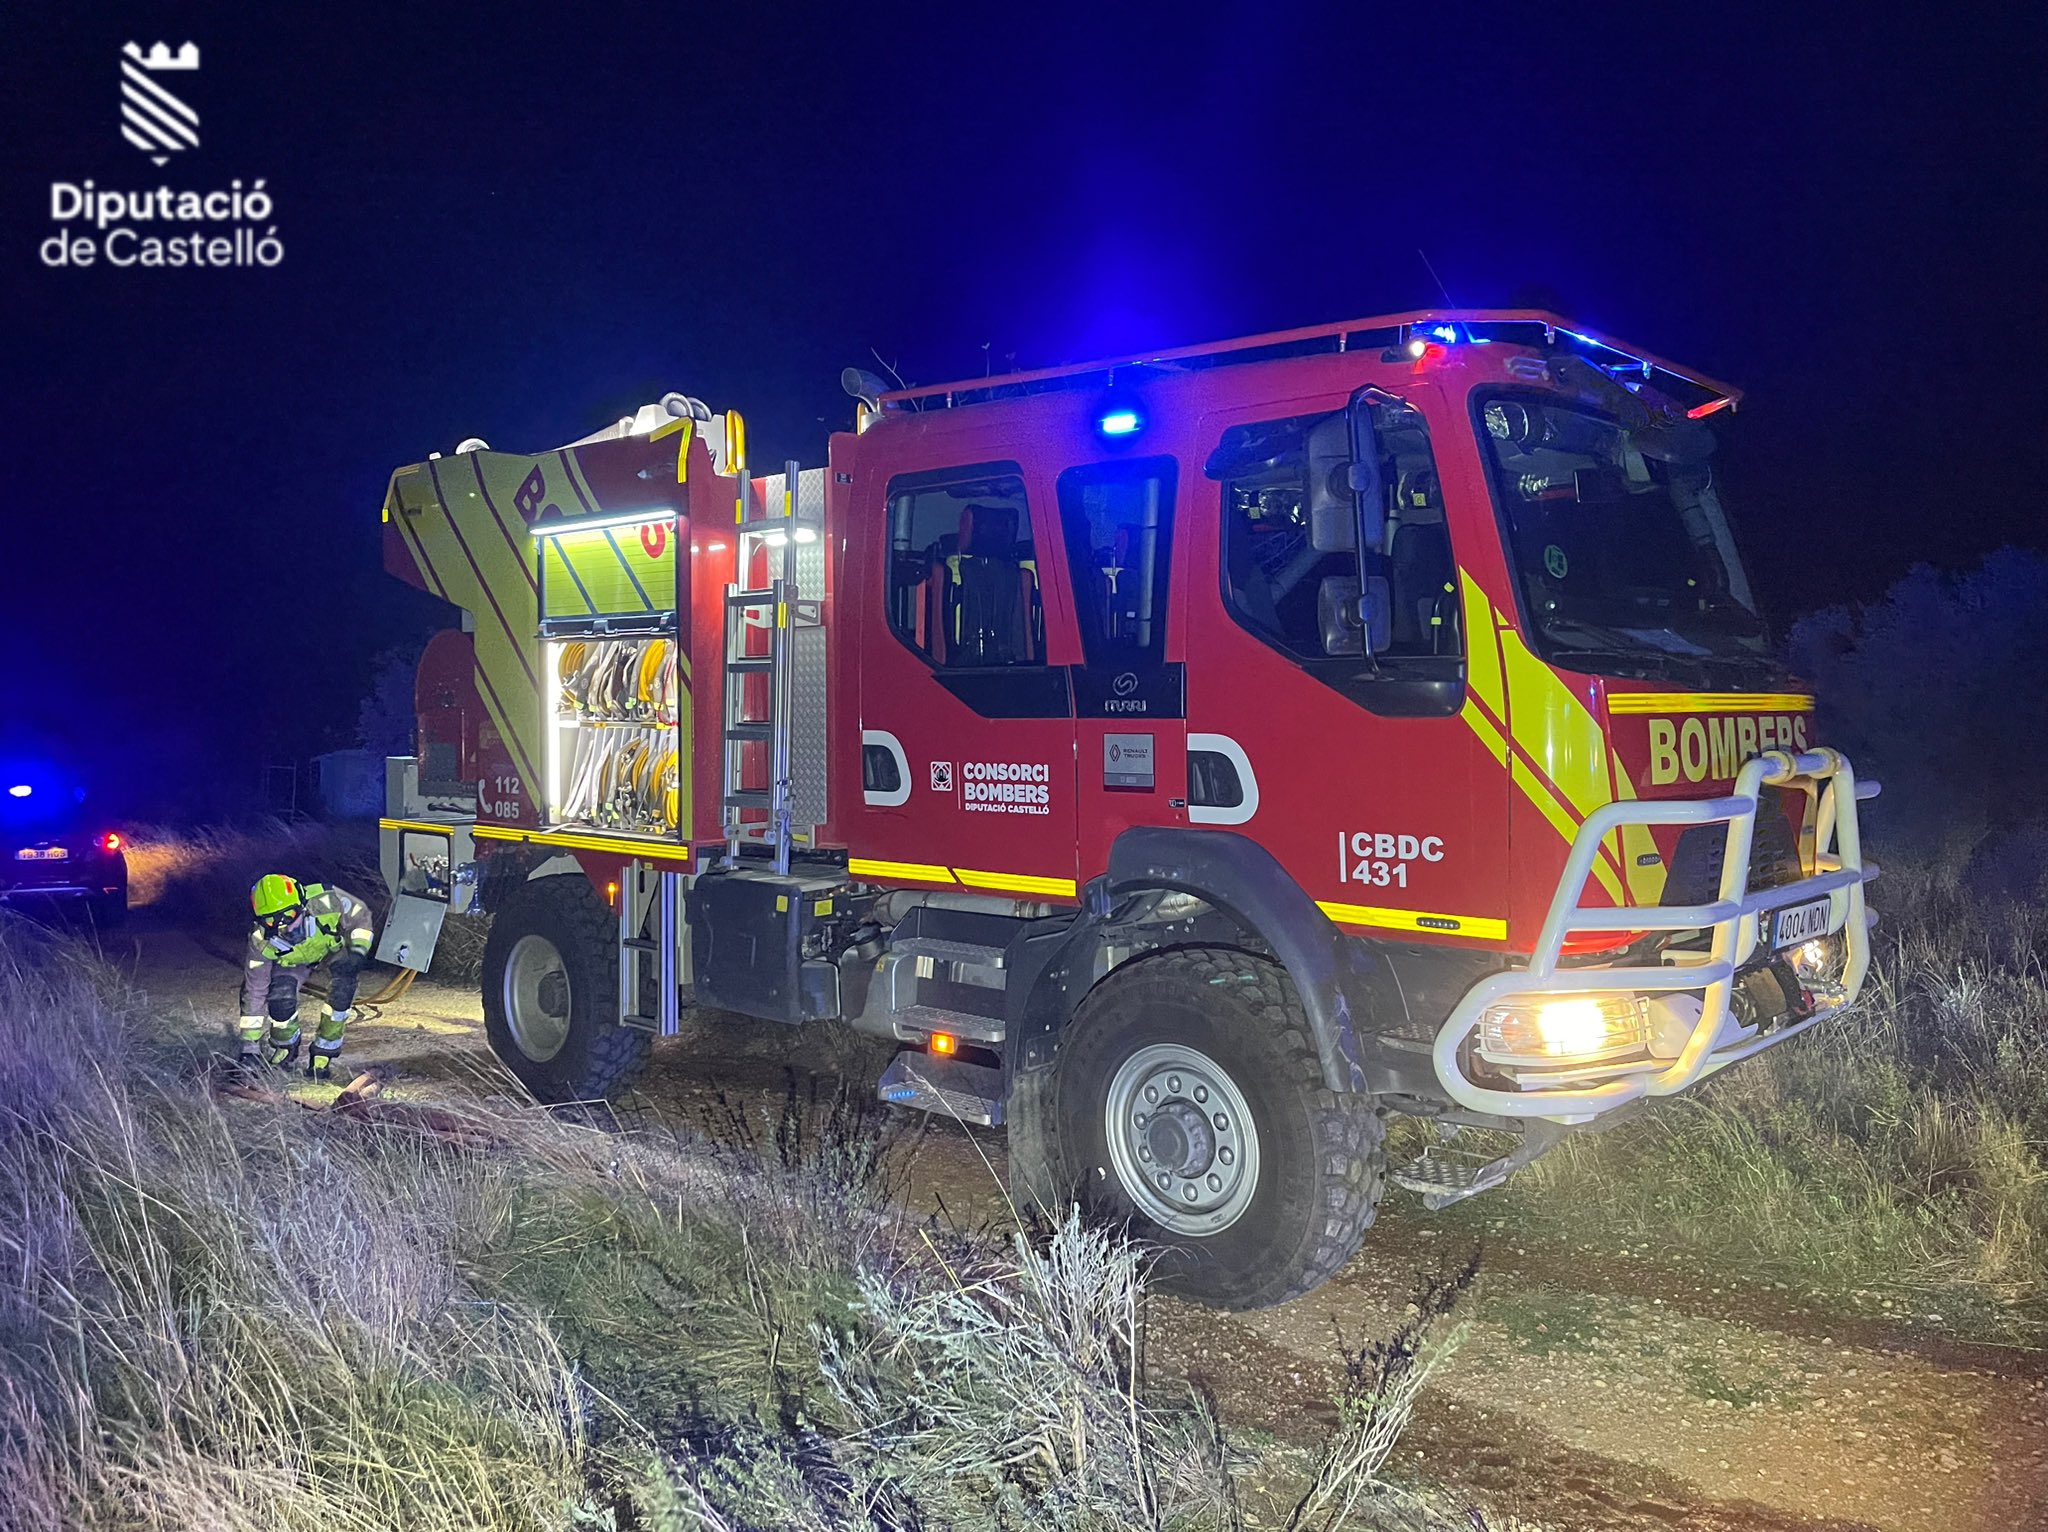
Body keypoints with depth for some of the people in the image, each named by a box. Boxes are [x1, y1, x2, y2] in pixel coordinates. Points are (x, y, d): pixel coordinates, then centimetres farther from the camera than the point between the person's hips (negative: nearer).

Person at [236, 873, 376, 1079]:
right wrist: (249, 1048, -25)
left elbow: (360, 917, -19)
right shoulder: (262, 942, -34)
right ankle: (284, 1050, 10)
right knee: (280, 997, -22)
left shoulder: (327, 903, -41)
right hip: (292, 958, 1)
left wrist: (358, 950, -35)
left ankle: (323, 1054, -7)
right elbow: (254, 992, -25)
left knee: (342, 990, -25)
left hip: (336, 944, -1)